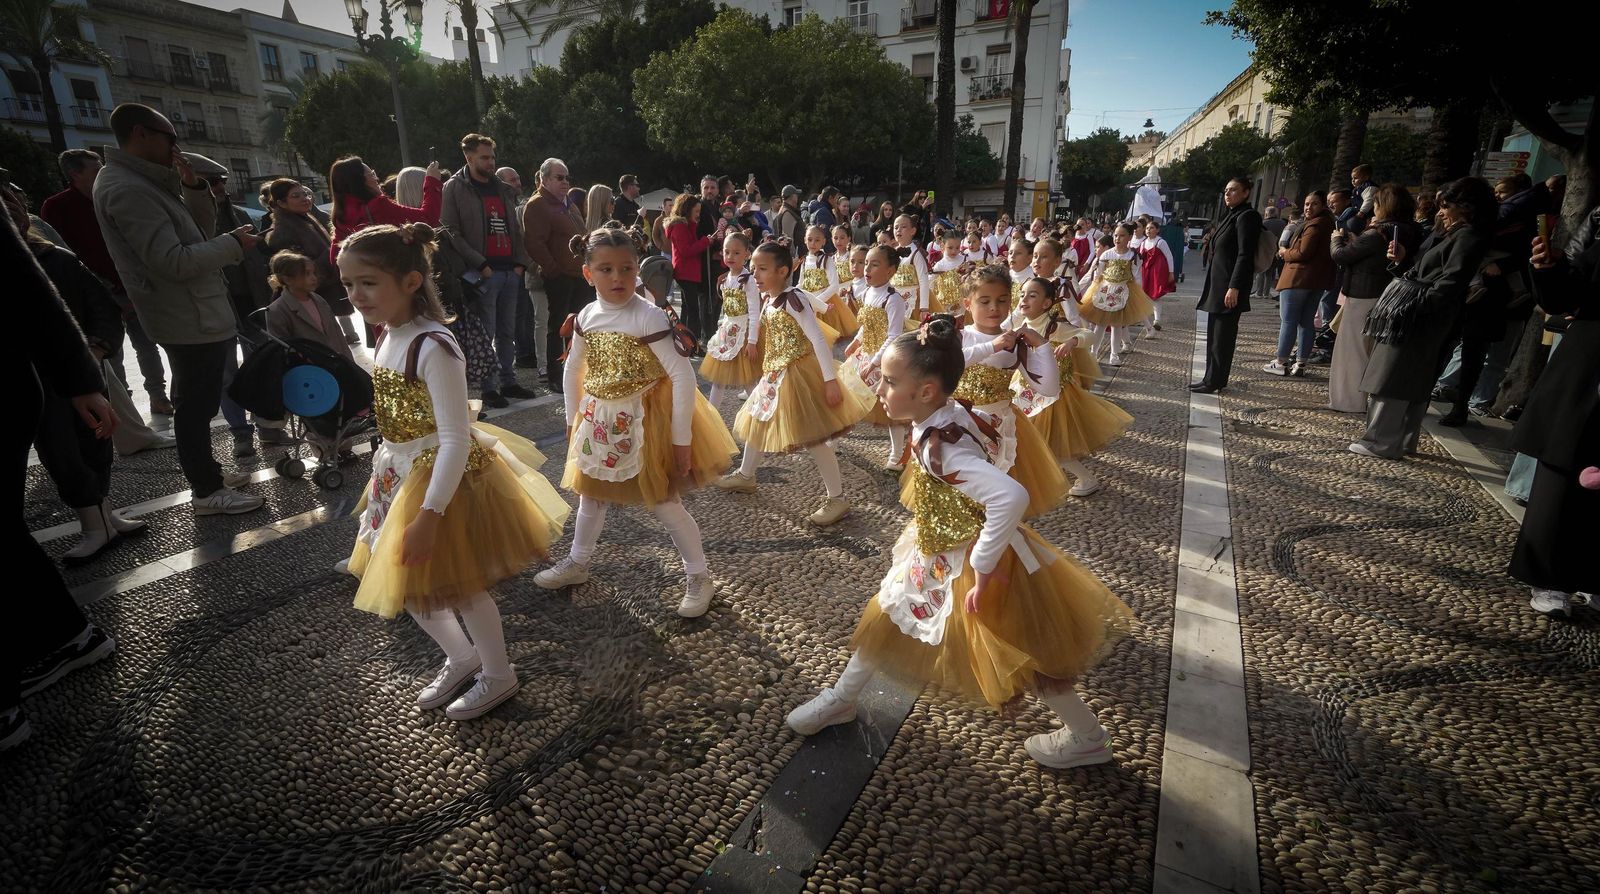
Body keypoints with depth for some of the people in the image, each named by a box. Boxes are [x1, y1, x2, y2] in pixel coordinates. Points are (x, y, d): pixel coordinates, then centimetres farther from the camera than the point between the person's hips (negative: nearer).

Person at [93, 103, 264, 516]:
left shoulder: (143, 182, 13)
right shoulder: (127, 189, -18)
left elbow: (200, 228, 14)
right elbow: (173, 261, -25)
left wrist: (193, 187, 1)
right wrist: (233, 244, -14)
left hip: (194, 316, 11)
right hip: (192, 321, -11)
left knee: (196, 402, 19)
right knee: (196, 406, -2)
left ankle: (206, 473, 33)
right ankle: (207, 491, 7)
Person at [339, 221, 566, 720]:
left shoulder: (433, 347, -25)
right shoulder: (389, 336, 2)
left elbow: (455, 440, -27)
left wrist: (429, 513, -28)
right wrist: (390, 468, 20)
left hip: (442, 478, -9)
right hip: (402, 474, 9)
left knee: (459, 586, 6)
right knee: (407, 581, 18)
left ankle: (498, 675, 30)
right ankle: (462, 658, 41)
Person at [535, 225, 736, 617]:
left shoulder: (649, 317, -21)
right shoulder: (586, 317, -2)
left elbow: (683, 376, -23)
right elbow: (573, 369, 13)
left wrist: (682, 438, -22)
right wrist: (573, 420, 14)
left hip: (645, 420, -6)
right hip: (599, 421, 6)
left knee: (664, 502, 2)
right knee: (590, 494, 21)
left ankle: (699, 577, 19)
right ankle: (577, 563, 43)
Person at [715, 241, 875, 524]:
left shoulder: (793, 299, -20)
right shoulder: (769, 300, 6)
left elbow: (818, 340, -22)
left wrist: (830, 380, -24)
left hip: (796, 374, -9)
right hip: (774, 374, 10)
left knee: (811, 436, -7)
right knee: (758, 422, 22)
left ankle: (838, 499, 1)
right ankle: (745, 476, 44)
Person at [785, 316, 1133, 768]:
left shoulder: (941, 448, -34)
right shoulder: (946, 415, -8)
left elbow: (1012, 496, -45)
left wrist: (981, 569, -33)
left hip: (970, 562, -9)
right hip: (940, 552, 9)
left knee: (1019, 652, 9)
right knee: (885, 616, 18)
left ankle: (1088, 736, 33)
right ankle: (843, 698, 39)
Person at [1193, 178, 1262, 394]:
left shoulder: (1246, 216, -10)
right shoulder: (1230, 216, 18)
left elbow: (1245, 255, -17)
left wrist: (1234, 287, -22)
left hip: (1229, 285, -9)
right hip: (1217, 284, 10)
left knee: (1222, 335, -4)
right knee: (1215, 334, 12)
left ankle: (1214, 381, 1)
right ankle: (1213, 378, 18)